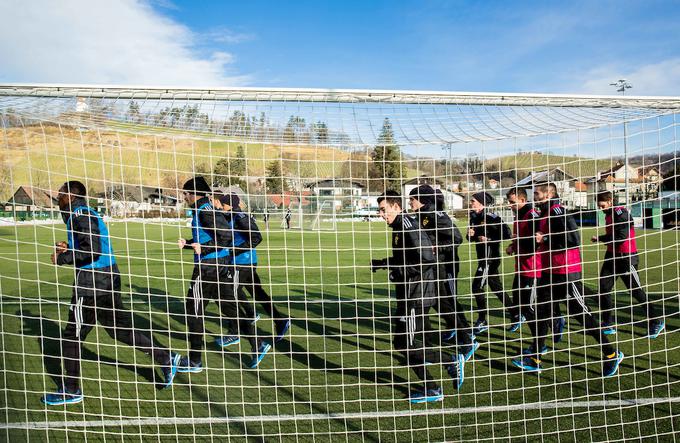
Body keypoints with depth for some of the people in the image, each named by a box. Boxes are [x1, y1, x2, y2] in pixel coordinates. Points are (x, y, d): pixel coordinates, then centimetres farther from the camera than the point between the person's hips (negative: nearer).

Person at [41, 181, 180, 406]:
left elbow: (92, 251, -22)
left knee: (73, 335, 5)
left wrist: (62, 258, -12)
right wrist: (69, 248, 15)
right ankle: (166, 358, 13)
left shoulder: (80, 215, -12)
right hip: (107, 277, 9)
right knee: (120, 328, 13)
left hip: (92, 281, -9)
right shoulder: (87, 213, 18)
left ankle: (70, 390, 18)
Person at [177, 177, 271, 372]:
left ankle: (194, 361, 14)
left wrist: (204, 249, -21)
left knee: (194, 311, 3)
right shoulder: (208, 209, 14)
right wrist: (188, 244, 13)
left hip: (207, 266, -9)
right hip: (222, 265, 9)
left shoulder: (204, 211, -14)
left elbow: (226, 235, -24)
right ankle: (258, 344, 9)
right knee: (229, 307, 12)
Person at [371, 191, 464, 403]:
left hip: (417, 293, -10)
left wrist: (396, 269, -19)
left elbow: (426, 259, -25)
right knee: (413, 343, 13)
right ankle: (430, 389, 22)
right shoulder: (399, 227, 14)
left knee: (403, 342, -5)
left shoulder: (407, 226, -17)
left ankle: (452, 362, 3)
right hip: (410, 294, 10)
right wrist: (384, 263, 12)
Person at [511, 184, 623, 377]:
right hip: (550, 272, 10)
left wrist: (546, 240, -21)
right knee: (541, 312, 9)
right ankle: (535, 360, 15)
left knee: (580, 313, 1)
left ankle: (611, 354, 20)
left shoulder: (557, 211, -17)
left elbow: (574, 239, -25)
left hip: (567, 273, -10)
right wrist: (541, 240, 5)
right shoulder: (546, 212, 12)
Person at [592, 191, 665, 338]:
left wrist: (600, 238, -16)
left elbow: (621, 237, -24)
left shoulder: (621, 213, -17)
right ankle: (608, 325, 12)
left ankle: (656, 322, 17)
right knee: (603, 288, 4)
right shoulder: (608, 215, 11)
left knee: (636, 290, -1)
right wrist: (602, 239, -1)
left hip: (626, 257, -9)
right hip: (612, 255, 9)